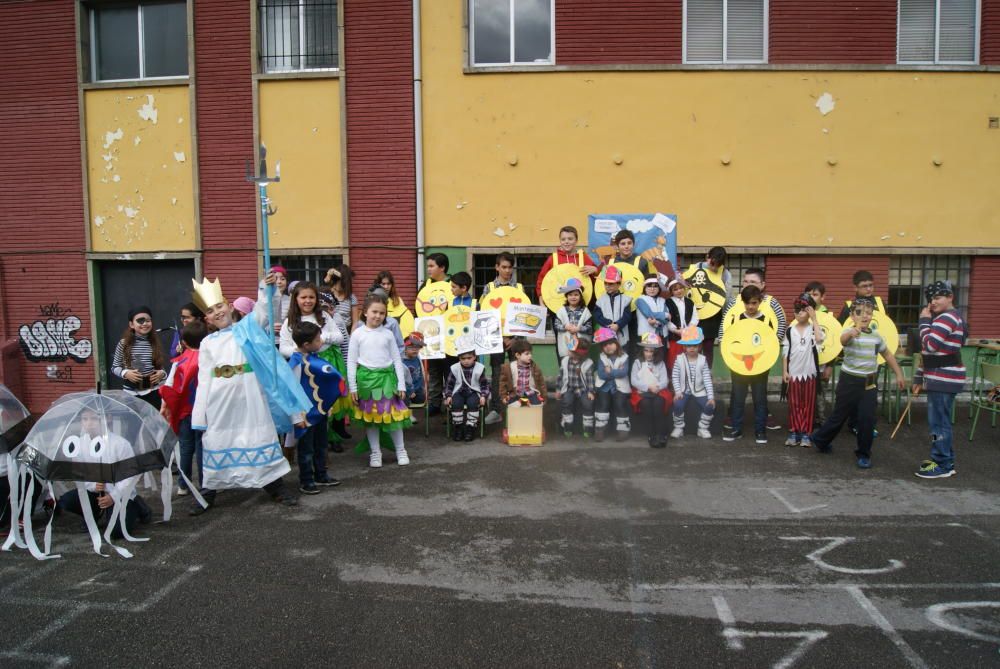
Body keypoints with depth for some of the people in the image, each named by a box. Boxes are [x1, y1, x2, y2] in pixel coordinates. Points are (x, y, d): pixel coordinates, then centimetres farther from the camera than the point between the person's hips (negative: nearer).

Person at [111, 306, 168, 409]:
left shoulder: (156, 343, 3)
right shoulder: (124, 343, -3)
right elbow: (114, 367, 4)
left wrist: (162, 373, -10)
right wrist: (125, 373, -14)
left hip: (153, 391, 1)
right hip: (131, 393, -1)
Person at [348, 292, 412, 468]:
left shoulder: (388, 334, 4)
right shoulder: (358, 333, -2)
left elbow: (397, 360, 7)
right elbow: (351, 361, 0)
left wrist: (401, 384, 3)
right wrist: (353, 387, -2)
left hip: (387, 377, 1)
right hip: (366, 378, -1)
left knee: (393, 414, 3)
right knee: (370, 416, 7)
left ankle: (400, 450, 18)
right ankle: (375, 452, 20)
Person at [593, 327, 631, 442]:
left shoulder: (624, 357, -2)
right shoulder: (601, 357, 4)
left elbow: (624, 373, -16)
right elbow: (601, 374, -9)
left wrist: (610, 371, -12)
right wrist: (616, 372, -13)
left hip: (620, 387, -1)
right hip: (605, 386, 1)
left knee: (620, 403, -17)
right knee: (603, 402, -15)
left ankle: (623, 429, -3)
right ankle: (600, 428, -5)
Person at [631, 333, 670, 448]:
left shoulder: (660, 363, 10)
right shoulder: (637, 363, 6)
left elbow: (665, 381, 1)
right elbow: (634, 381, -3)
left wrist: (657, 387, -20)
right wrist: (648, 386, -15)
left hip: (658, 391, 1)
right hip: (642, 392, -1)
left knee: (658, 403, -32)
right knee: (646, 403, -33)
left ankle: (661, 435, -28)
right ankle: (651, 435, -28)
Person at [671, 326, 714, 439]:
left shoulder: (703, 360, -5)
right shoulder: (679, 359, -6)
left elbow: (707, 379, -7)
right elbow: (675, 377, -6)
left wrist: (711, 396, -13)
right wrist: (677, 391, -18)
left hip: (699, 391, 1)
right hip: (684, 391, -1)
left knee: (710, 406, -20)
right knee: (678, 405, -28)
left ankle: (703, 428, 4)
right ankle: (678, 428, -3)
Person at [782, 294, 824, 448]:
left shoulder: (813, 329, -1)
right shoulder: (790, 331, 4)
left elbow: (819, 339, -25)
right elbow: (785, 352, 5)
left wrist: (814, 318, -19)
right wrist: (784, 371, -1)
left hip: (809, 372, -1)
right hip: (793, 372, 1)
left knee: (808, 404, 4)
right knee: (794, 404, 5)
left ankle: (806, 434, 11)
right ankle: (793, 433, 11)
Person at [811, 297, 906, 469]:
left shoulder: (876, 336, 4)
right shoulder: (849, 332, -14)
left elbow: (888, 355, 19)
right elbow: (843, 339, -40)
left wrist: (899, 374, 17)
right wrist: (852, 332, -63)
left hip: (870, 383, 4)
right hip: (850, 381, -4)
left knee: (867, 418, -3)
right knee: (839, 415, 8)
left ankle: (864, 454, 13)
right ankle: (820, 439, 32)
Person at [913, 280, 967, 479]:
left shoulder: (948, 318, -15)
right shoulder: (942, 318, 18)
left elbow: (929, 345, -23)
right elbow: (929, 353, 20)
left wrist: (924, 321, -11)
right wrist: (919, 377, 21)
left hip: (944, 379, -10)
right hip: (940, 378, 10)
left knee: (939, 422, -5)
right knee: (939, 421, 16)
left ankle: (943, 465, 2)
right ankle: (945, 459, 25)